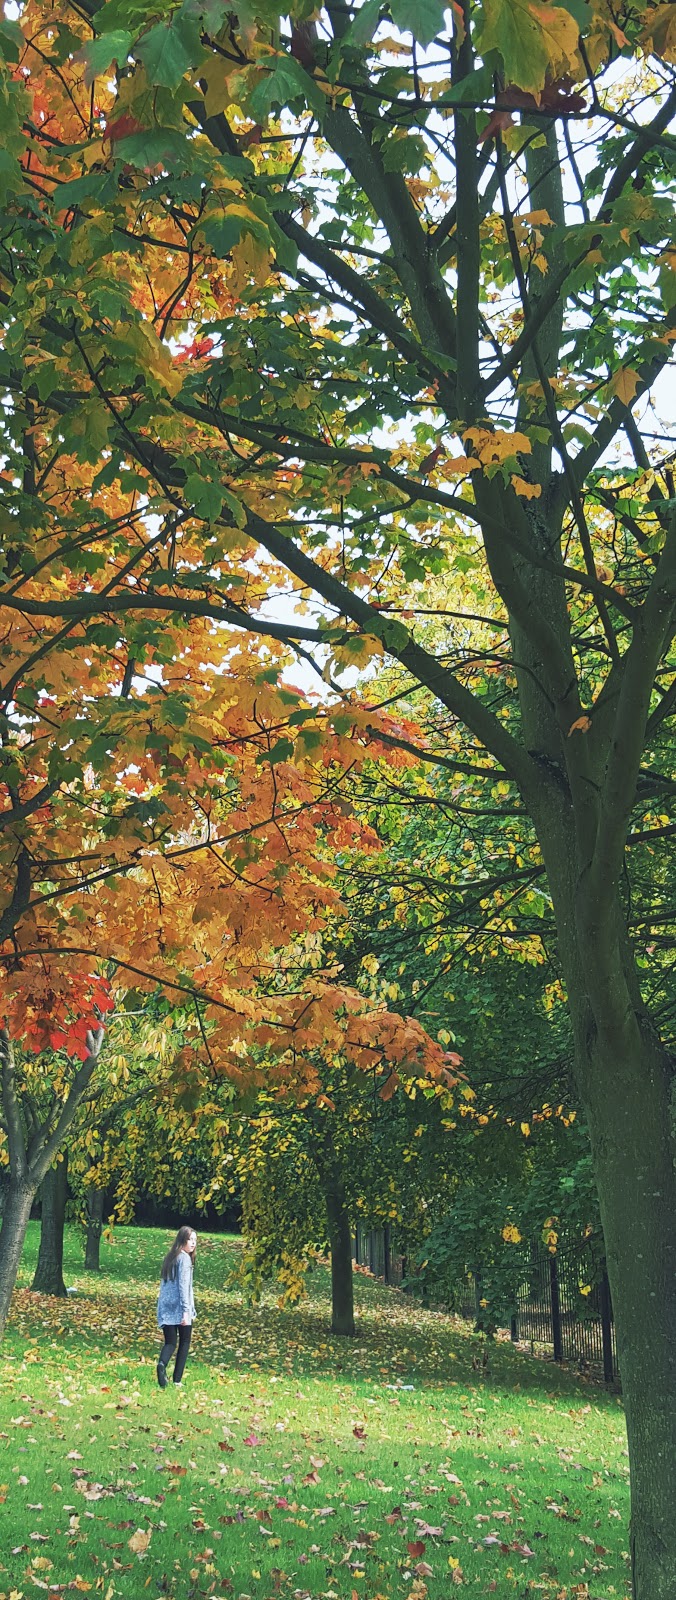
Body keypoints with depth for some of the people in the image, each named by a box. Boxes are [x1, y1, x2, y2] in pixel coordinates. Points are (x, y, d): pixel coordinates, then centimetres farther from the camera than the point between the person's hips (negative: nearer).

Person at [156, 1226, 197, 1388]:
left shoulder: (170, 1257, 15)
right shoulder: (184, 1258, -9)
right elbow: (183, 1285, -17)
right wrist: (186, 1310, -20)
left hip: (166, 1308, 6)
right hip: (179, 1308, -6)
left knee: (170, 1342, 6)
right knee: (184, 1343, 8)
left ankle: (162, 1363, -25)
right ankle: (177, 1380, 5)